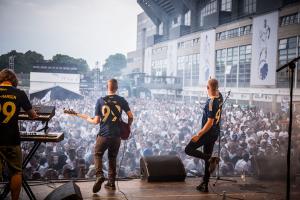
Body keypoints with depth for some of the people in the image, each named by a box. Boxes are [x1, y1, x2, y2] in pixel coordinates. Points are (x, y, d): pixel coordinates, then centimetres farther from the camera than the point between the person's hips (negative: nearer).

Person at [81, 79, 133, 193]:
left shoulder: (100, 100, -4)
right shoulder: (122, 100, 0)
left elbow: (96, 121, -4)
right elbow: (131, 117, 0)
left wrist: (88, 119, 17)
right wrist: (128, 127, 18)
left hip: (103, 135, -2)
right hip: (116, 136, 2)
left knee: (98, 155, 16)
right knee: (112, 158, 18)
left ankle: (99, 175, -8)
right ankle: (111, 183, 18)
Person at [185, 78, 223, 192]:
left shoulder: (211, 102, -25)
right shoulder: (219, 96, -1)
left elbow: (210, 122, -26)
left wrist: (198, 135, -23)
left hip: (208, 132, -9)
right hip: (215, 133, 9)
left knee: (188, 149, -1)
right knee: (206, 157, 14)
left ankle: (211, 159, -16)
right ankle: (204, 186, 19)